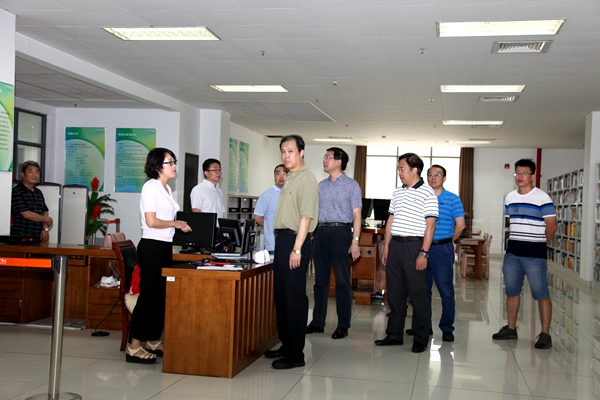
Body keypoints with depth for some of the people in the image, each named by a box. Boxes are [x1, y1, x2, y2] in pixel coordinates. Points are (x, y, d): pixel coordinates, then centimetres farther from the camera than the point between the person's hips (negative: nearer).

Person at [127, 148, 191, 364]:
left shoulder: (166, 188, 16)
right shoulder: (151, 187, -11)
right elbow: (151, 221, -19)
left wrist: (182, 225, 5)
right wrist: (176, 224, -10)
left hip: (165, 247, 9)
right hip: (152, 247, -9)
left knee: (161, 296, 13)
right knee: (148, 296, -7)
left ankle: (154, 341, 23)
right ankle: (134, 347, -1)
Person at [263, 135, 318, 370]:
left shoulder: (306, 179, -12)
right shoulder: (290, 179, 16)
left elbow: (306, 217, -19)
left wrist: (297, 249, -23)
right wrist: (283, 244, 17)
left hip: (294, 240, -10)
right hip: (282, 238, 10)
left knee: (294, 298, -5)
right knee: (281, 295, 14)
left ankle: (295, 354, 2)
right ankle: (286, 345, 26)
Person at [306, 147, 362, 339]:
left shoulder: (351, 185, 0)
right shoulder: (321, 185, 15)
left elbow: (356, 215, -4)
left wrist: (355, 240, -13)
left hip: (341, 232, -5)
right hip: (321, 232, 6)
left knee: (342, 281, -1)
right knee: (320, 279, 9)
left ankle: (343, 325, 6)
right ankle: (317, 322, 17)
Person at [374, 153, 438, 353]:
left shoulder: (427, 193, -7)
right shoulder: (397, 192, 14)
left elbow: (430, 225, -11)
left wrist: (424, 253, -16)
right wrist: (386, 246, 13)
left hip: (413, 246, -7)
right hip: (395, 245, 7)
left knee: (418, 294, -1)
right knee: (394, 292, 11)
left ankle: (421, 339, 8)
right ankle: (394, 334, 21)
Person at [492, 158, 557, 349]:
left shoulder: (542, 198, -9)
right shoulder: (509, 198, 10)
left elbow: (551, 226, -8)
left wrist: (538, 244, 2)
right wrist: (516, 241, 14)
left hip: (534, 255, -6)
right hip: (512, 253, 7)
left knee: (541, 294, -2)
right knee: (511, 291, 13)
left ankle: (545, 334, 4)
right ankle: (511, 328, 25)